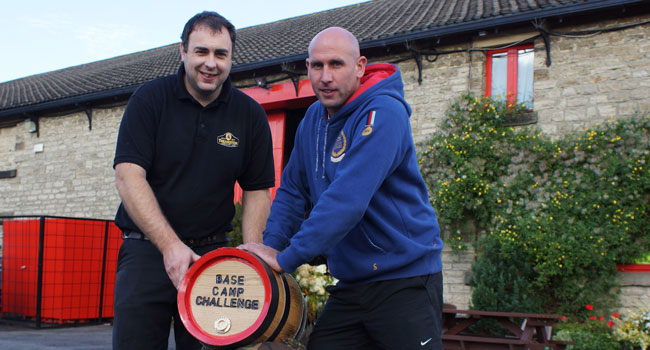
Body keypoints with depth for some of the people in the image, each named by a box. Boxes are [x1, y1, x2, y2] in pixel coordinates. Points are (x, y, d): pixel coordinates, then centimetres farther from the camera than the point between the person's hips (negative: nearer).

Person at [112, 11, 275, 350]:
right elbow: (128, 175, -12)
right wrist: (170, 245, -20)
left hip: (213, 253, 2)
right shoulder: (149, 99, -4)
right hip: (148, 249, -1)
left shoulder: (250, 114, 2)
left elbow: (256, 190, 6)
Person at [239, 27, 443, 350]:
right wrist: (270, 246, -1)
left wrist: (286, 259, -23)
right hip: (350, 283, 7)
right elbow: (293, 189, 14)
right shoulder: (314, 117, 8)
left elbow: (346, 200, -27)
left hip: (404, 278, -7)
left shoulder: (382, 114, -18)